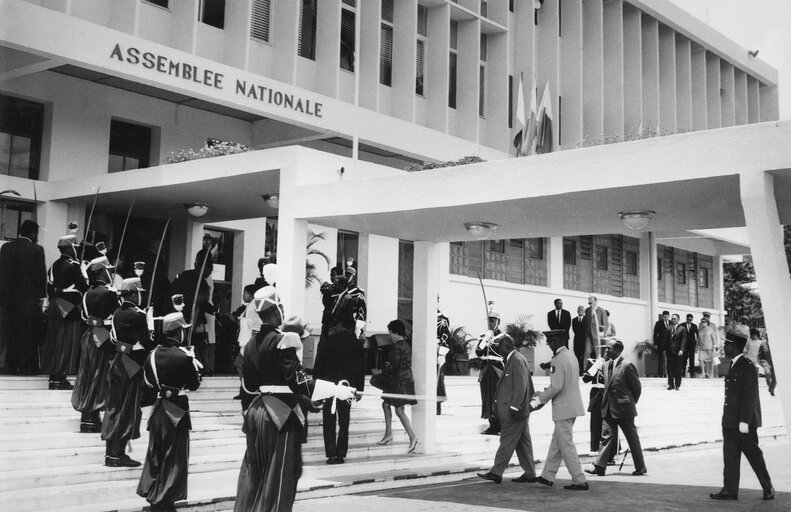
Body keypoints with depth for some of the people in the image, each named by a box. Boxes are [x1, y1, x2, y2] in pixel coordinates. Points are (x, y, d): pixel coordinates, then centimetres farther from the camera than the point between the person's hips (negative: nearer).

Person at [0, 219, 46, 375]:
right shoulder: (37, 250, -8)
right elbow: (41, 274, -7)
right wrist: (43, 296, 2)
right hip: (30, 299, -4)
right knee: (29, 335, 2)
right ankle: (27, 367, 3)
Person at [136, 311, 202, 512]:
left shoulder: (152, 355, -2)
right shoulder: (184, 356, -18)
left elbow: (148, 382, 7)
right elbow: (194, 384, -8)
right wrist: (193, 363, 4)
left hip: (158, 408, 5)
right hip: (176, 410, -5)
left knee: (155, 453, 18)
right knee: (174, 457, 6)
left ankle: (150, 494, 26)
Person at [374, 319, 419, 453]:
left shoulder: (397, 347, -15)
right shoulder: (406, 346, 14)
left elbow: (394, 366, -20)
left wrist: (380, 371, -10)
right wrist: (389, 365, 20)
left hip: (399, 381, -10)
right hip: (406, 380, 10)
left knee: (399, 411, -10)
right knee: (385, 404, 19)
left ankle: (413, 438, -16)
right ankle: (388, 434, 23)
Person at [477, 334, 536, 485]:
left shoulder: (517, 360, -15)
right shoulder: (516, 359, 16)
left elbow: (520, 386, -22)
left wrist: (514, 407, -23)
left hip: (515, 411, -10)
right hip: (520, 410, 10)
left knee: (507, 441, -6)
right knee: (523, 442, 11)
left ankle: (496, 472, -3)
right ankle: (529, 474, 15)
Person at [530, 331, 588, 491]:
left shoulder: (558, 360, -18)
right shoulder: (571, 356, 12)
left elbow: (556, 387, -23)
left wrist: (537, 401, -14)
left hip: (563, 409, -10)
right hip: (572, 407, 10)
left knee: (566, 446, -2)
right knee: (556, 442, 17)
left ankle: (580, 481, 0)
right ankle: (548, 477, 25)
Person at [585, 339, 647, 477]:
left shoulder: (627, 366, -13)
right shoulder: (605, 366, 8)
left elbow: (637, 387, -5)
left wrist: (632, 402, 3)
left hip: (623, 409, -6)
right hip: (609, 409, 6)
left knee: (632, 438, 5)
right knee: (608, 437, 5)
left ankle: (640, 467, 17)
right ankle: (599, 466, 4)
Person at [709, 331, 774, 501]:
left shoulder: (748, 367, -14)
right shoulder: (733, 366, 13)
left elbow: (749, 396, -17)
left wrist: (744, 421, -20)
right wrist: (728, 418, 14)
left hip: (744, 422, -8)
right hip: (730, 422, 9)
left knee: (754, 455, 2)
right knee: (730, 456, 7)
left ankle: (768, 489, 15)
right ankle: (729, 490, 10)